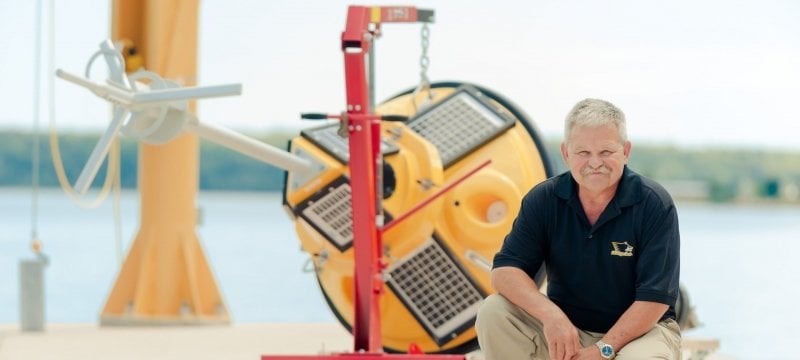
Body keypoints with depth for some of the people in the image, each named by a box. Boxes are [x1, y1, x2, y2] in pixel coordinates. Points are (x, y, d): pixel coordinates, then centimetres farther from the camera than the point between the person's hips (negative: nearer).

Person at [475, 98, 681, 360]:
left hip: (640, 330, -4)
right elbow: (504, 270, -10)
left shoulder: (655, 204, -12)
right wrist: (550, 314, -29)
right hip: (565, 327, 4)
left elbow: (655, 298, -16)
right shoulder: (543, 199, -3)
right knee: (493, 313, -20)